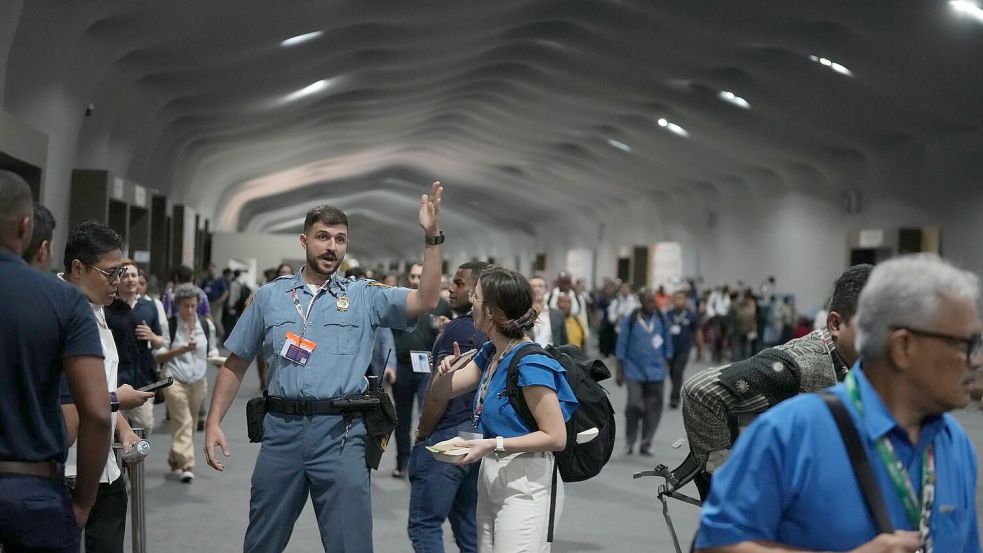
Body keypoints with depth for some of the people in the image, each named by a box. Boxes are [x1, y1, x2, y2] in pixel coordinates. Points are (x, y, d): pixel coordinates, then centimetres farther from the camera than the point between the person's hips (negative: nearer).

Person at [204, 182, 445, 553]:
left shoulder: (364, 297, 4)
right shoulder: (270, 296, 9)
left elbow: (425, 301, -11)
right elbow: (235, 365, 12)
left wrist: (432, 238, -19)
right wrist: (214, 422, 4)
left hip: (339, 433, -2)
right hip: (281, 429, 2)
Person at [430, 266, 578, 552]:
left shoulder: (531, 364, -19)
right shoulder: (489, 352, 7)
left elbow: (556, 437, -18)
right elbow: (441, 392, 15)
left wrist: (493, 445, -22)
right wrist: (446, 370, -8)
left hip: (525, 482, -9)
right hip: (490, 476, 9)